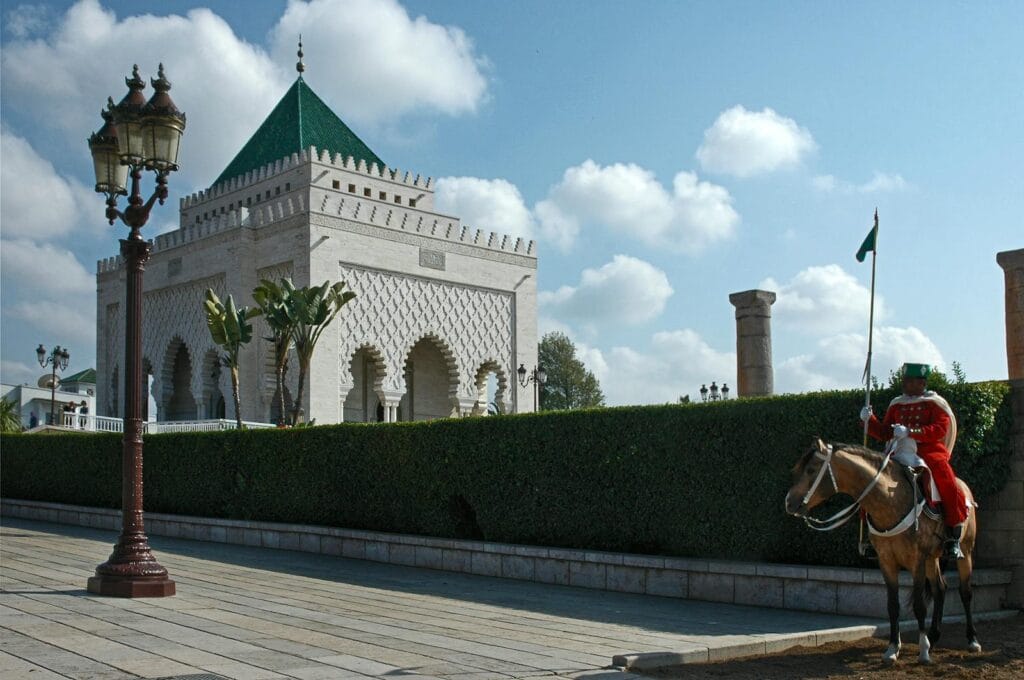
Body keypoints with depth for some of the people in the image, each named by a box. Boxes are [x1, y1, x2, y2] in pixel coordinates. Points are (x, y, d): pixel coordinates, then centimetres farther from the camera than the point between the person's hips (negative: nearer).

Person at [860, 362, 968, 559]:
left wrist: (910, 432, -24)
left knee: (949, 485, -27)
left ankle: (953, 539, -16)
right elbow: (884, 433, 18)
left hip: (930, 451, -5)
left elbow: (939, 430, -12)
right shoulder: (896, 405, 18)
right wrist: (869, 420, -1)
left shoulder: (935, 403, 2)